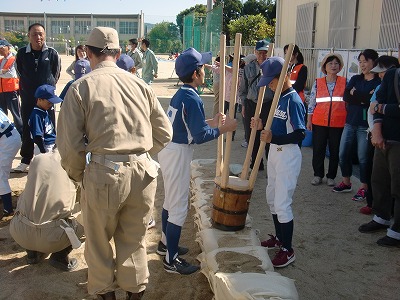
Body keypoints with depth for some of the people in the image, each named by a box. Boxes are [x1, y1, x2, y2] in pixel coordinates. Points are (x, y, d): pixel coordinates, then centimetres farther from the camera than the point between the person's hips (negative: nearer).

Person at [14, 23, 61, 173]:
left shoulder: (52, 53, -6)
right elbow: (21, 73, 11)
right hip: (28, 98, 2)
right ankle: (25, 160, 20)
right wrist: (26, 89, 10)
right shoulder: (22, 53, -1)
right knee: (27, 129, 9)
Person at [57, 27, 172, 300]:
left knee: (99, 241, 20)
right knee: (134, 240, 22)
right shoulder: (140, 84, 5)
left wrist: (78, 174, 11)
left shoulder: (82, 87, -4)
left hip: (103, 174, -3)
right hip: (143, 172, 3)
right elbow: (164, 133, 9)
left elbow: (69, 144, -7)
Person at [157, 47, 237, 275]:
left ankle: (166, 244, 38)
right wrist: (224, 129, -13)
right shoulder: (192, 99, -20)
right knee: (179, 207, -2)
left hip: (169, 150, 10)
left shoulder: (180, 94, 9)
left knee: (171, 200, 22)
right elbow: (200, 136, -24)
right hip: (178, 154, -10)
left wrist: (212, 121, 16)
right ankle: (171, 259, 8)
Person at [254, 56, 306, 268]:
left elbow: (299, 135, -22)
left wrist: (273, 138, -31)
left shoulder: (294, 101, -19)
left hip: (288, 155, -10)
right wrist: (262, 124, 3)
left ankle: (288, 250, 9)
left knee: (282, 203, -5)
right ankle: (279, 238, 36)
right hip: (274, 151, 10)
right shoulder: (279, 97, 9)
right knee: (272, 198, 19)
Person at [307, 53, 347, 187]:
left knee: (335, 150, 7)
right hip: (319, 122, 1)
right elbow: (312, 102, 6)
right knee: (318, 149, 6)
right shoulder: (317, 83, 3)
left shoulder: (345, 82, 2)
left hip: (338, 123, 0)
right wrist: (309, 120, 4)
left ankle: (331, 176, 21)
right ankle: (318, 174, 21)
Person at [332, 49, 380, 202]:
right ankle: (346, 182, 26)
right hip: (350, 122, 5)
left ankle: (364, 187, 14)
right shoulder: (355, 79, 11)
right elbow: (346, 96, -3)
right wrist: (365, 98, -12)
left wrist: (355, 94, -10)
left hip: (366, 125, -5)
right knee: (343, 154, 9)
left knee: (363, 157, -1)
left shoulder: (379, 81, -5)